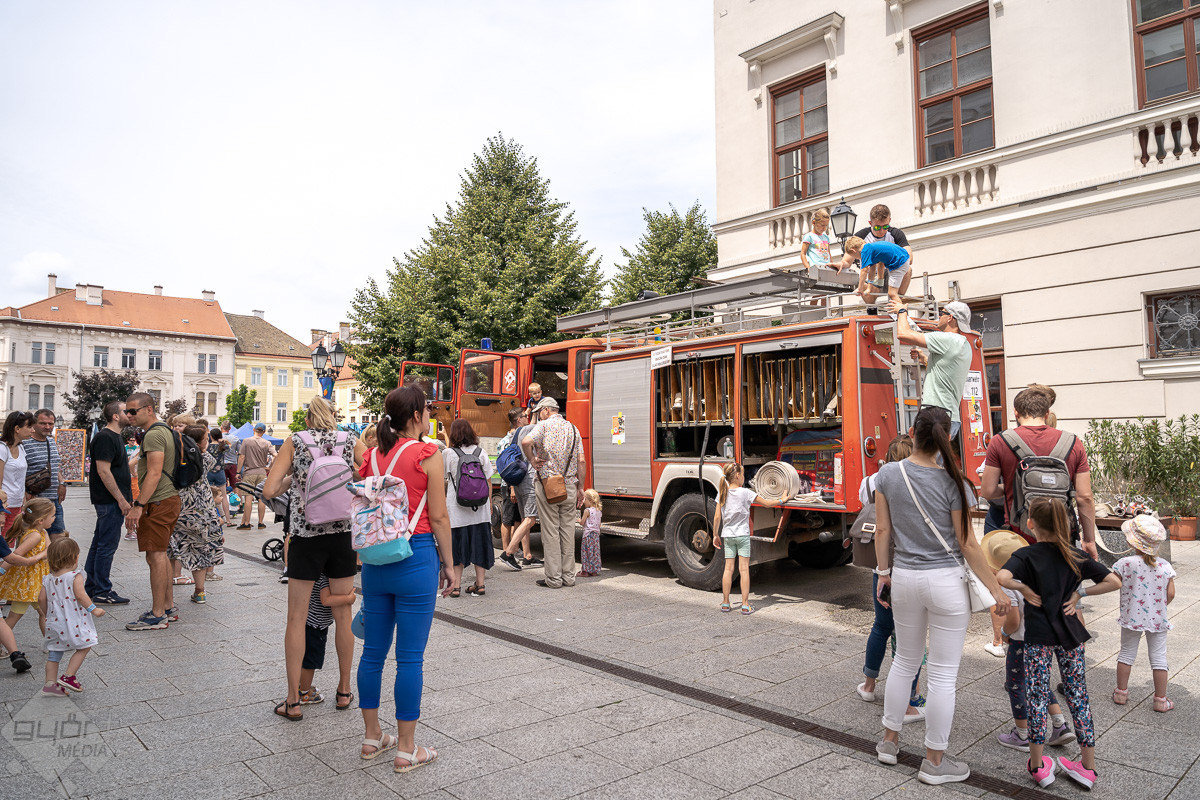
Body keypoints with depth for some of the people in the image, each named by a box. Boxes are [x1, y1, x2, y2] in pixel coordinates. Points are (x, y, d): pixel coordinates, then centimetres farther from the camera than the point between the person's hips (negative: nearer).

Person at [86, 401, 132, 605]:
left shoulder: (115, 437, 17)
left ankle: (90, 588, 24)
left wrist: (126, 498, 21)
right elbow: (103, 471, -21)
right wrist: (121, 500, -20)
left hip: (113, 501, 11)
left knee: (100, 543, 15)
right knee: (107, 545, -5)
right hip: (110, 501, -11)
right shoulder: (105, 438, -15)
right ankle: (102, 592, 2)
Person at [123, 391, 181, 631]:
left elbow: (154, 474, -23)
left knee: (155, 556, -7)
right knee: (160, 555, 16)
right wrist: (140, 504, 27)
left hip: (158, 503, -11)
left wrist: (138, 506, -25)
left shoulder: (153, 434, -15)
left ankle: (157, 616, -3)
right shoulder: (164, 430, 18)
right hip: (169, 498, 11)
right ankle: (169, 607, 23)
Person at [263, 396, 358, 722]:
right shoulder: (352, 441, 3)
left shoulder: (295, 441, 0)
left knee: (296, 618, 8)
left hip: (305, 535, -1)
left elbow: (269, 491, -6)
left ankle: (293, 701, 14)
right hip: (344, 534, 2)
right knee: (343, 615, 13)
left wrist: (291, 480, 12)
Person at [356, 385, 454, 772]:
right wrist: (448, 563, 1)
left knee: (373, 651, 15)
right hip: (415, 556, -6)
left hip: (375, 559, 6)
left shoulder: (372, 456, 7)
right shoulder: (428, 454, -10)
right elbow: (439, 516, -9)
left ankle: (372, 738, 29)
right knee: (410, 657, 3)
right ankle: (406, 749, 14)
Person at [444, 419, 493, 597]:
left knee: (457, 542, 4)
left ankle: (456, 584, 6)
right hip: (479, 507, 2)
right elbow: (488, 481, 6)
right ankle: (480, 583, 12)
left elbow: (443, 481, 0)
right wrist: (489, 504, 14)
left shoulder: (448, 454, -4)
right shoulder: (481, 453, 4)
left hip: (456, 506, -2)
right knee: (479, 542, 8)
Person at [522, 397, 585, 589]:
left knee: (550, 531, 1)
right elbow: (581, 461, 6)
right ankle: (569, 576, 15)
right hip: (569, 486, 5)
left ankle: (553, 578, 4)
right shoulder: (573, 428, 11)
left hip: (547, 485, -4)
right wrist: (580, 487, 11)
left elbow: (526, 441, -25)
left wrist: (531, 460, -8)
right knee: (568, 530, 10)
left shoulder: (544, 425, -4)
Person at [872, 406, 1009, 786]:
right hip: (945, 582, -4)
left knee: (905, 661, 21)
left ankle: (889, 740, 32)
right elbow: (967, 545, -10)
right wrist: (996, 589, -1)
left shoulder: (888, 474, -4)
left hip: (904, 578, 4)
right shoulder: (951, 481, -13)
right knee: (943, 674, 7)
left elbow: (883, 531, 1)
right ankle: (934, 761, 18)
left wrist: (884, 573, 13)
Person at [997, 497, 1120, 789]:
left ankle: (1038, 765, 13)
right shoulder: (1076, 557, 1)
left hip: (1038, 636, -3)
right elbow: (1114, 582, -1)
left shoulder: (1026, 555, -10)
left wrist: (1024, 588, -12)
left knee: (1037, 697, 5)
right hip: (1070, 634, 4)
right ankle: (1088, 766, 22)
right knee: (1078, 695, 13)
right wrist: (1080, 592, 2)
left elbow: (1001, 578, -29)